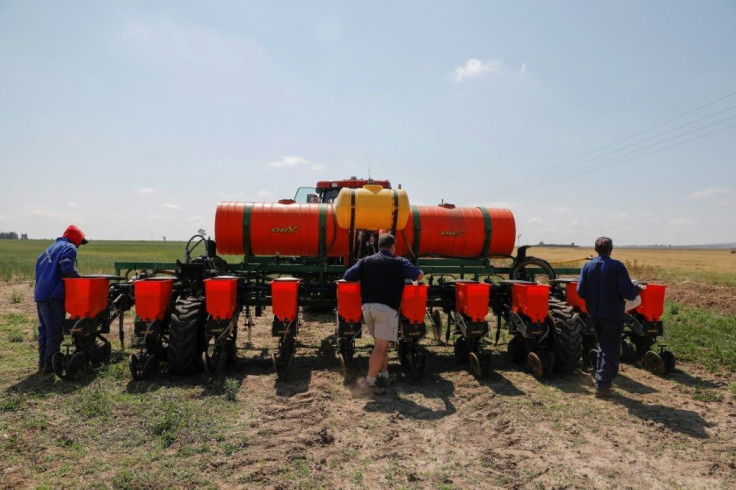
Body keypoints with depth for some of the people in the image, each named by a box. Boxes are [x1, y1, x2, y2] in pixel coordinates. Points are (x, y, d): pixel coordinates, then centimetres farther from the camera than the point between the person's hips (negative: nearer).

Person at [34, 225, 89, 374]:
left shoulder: (52, 247, 21)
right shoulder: (69, 248, -6)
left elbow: (39, 265, 22)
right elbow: (68, 269, -20)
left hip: (40, 294, 9)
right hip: (53, 296, -9)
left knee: (44, 329, 16)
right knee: (55, 331, -3)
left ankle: (42, 363, 21)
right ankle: (50, 364, -1)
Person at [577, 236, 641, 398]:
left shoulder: (587, 266, -1)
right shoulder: (617, 266, -12)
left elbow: (580, 292, -4)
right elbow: (628, 292, -16)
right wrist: (636, 291, 6)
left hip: (595, 315, 5)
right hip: (613, 315, -4)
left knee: (603, 347, 22)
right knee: (611, 351, 5)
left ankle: (601, 380, 28)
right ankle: (602, 385, 2)